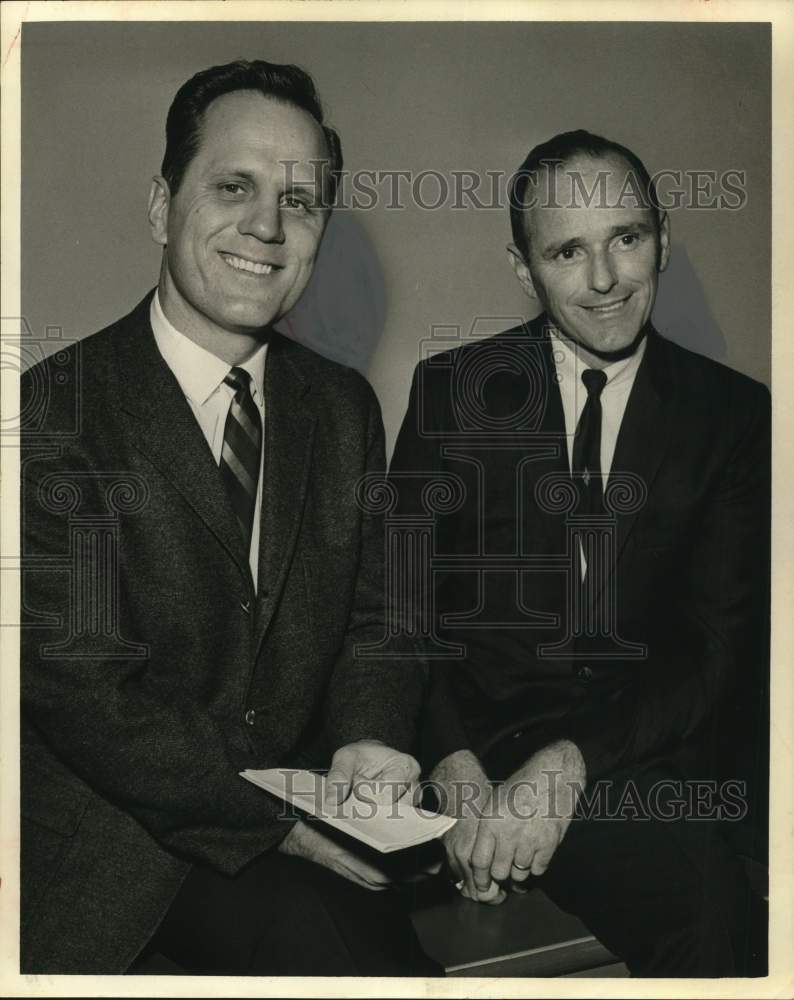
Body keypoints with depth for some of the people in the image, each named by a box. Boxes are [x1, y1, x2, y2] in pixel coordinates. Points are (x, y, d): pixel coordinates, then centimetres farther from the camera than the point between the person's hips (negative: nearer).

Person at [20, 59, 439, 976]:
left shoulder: (343, 408, 7)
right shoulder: (54, 412, -11)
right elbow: (78, 683, -15)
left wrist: (366, 736, -9)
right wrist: (273, 821, -19)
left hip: (293, 808, 5)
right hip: (107, 840, -4)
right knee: (323, 933, -24)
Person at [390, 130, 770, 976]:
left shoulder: (734, 414, 4)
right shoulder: (452, 389, 4)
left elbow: (718, 645, -3)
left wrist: (571, 763, -18)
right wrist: (456, 771, -16)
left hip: (657, 756, 3)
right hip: (483, 738, -2)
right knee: (707, 899, -27)